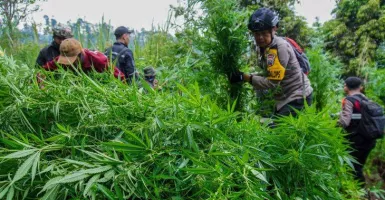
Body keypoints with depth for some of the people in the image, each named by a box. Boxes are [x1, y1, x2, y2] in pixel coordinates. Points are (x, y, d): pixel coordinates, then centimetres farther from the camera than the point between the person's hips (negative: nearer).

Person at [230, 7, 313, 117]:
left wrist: (244, 77, -22)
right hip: (286, 97, 9)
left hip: (297, 98, -9)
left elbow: (272, 82, -24)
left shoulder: (280, 47, -22)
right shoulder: (265, 46, 6)